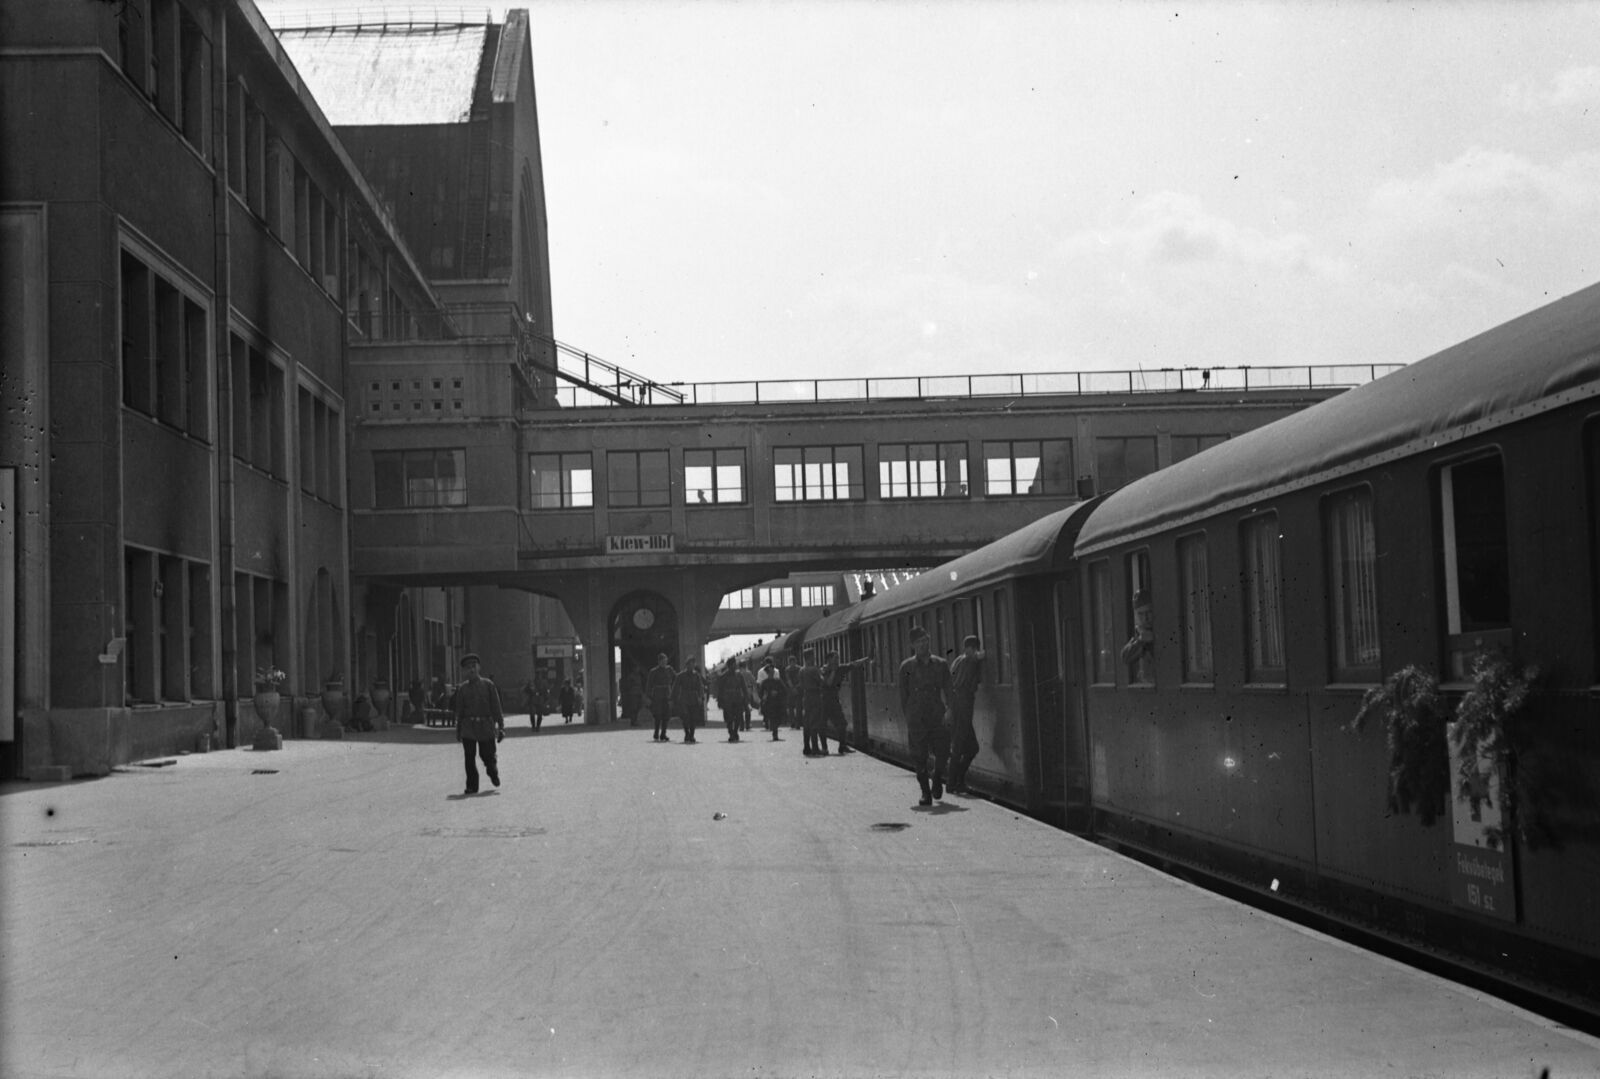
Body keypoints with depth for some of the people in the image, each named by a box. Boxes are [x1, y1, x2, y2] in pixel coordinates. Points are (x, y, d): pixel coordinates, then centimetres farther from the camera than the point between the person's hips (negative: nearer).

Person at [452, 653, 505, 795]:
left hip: (486, 726, -1)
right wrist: (458, 731, 10)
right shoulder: (462, 688, 8)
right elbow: (459, 711, 12)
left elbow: (496, 707, 2)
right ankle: (472, 786, 6)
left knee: (488, 755, 1)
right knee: (470, 758, -3)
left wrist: (501, 727, -3)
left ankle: (493, 773, 33)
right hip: (468, 727, 1)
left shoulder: (488, 685, 3)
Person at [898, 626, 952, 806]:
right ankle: (926, 793, 9)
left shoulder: (940, 664, 9)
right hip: (916, 719, -1)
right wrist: (907, 719, -1)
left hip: (937, 717, 1)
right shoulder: (907, 667, 4)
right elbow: (903, 696, 5)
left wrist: (949, 711, -4)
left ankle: (936, 779, 24)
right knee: (920, 758, -2)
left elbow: (947, 690, 10)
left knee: (942, 753, -6)